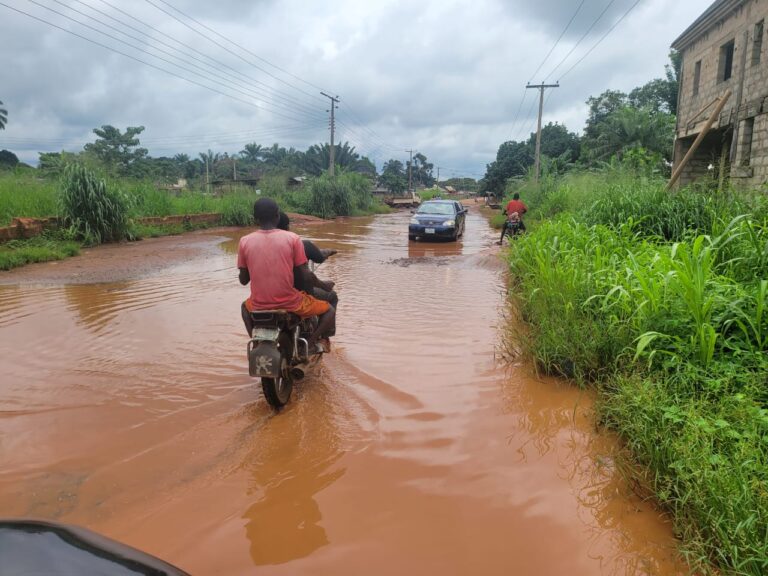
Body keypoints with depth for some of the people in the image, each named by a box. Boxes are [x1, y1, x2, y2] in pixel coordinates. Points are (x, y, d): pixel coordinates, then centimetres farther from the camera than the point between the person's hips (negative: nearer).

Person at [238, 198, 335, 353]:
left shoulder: (245, 241, -2)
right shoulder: (292, 238, -7)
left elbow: (243, 280, 6)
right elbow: (306, 278, -7)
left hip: (259, 306, 3)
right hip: (289, 304, -2)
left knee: (245, 306, 38)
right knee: (329, 310, 20)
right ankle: (310, 342, 3)